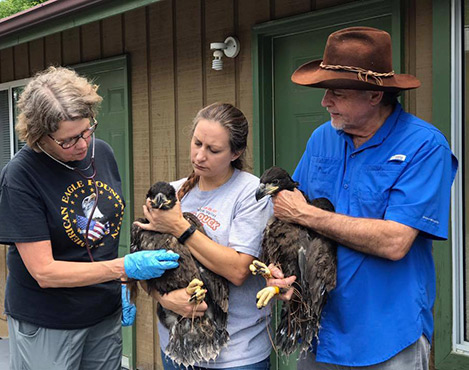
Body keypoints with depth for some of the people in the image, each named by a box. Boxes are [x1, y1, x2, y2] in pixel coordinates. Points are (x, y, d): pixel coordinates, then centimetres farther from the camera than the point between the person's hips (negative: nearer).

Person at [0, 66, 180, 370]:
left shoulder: (102, 153, -2)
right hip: (46, 325, -5)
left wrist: (123, 283, 0)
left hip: (106, 314, 5)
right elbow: (44, 272, -21)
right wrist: (125, 268, -27)